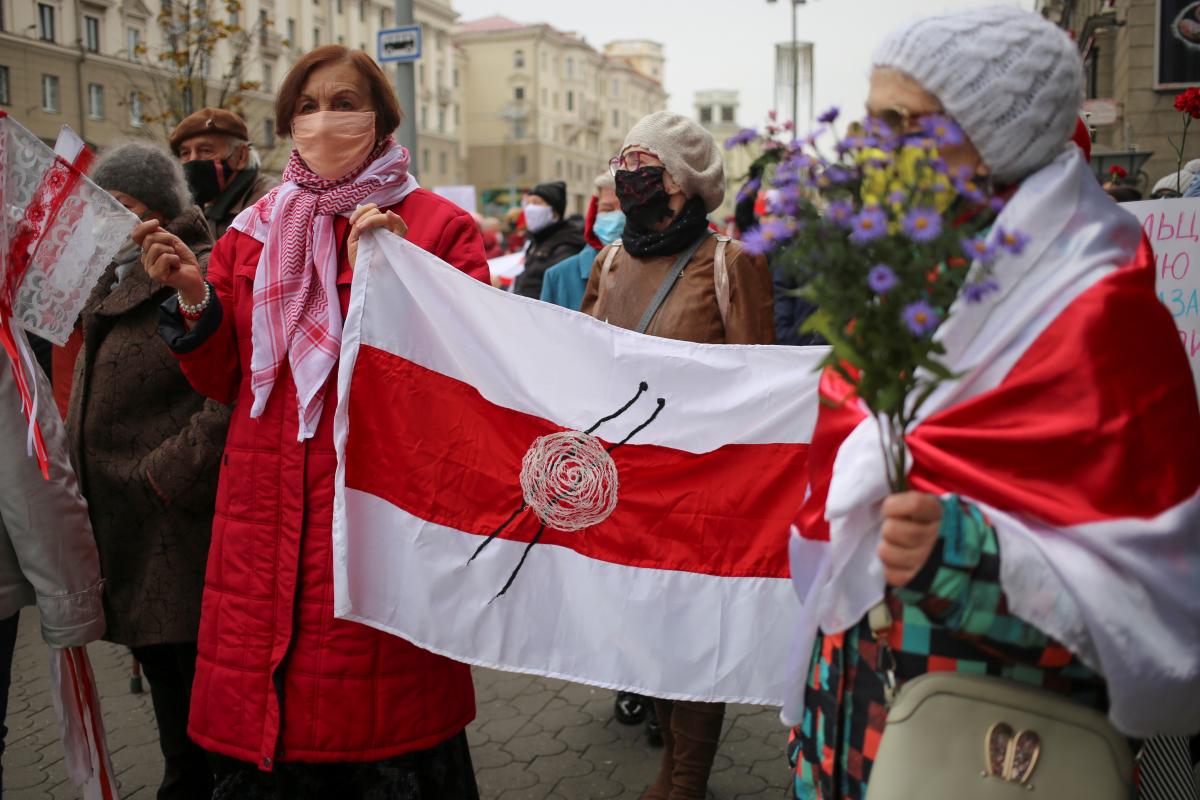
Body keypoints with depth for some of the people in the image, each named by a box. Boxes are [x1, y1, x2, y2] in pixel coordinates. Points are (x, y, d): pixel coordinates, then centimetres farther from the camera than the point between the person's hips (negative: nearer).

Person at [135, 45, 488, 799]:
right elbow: (225, 380, 15)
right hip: (267, 519, 4)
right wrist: (193, 298, -2)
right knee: (259, 731, 9)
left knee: (388, 739, 2)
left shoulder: (440, 227, 0)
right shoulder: (253, 233, 13)